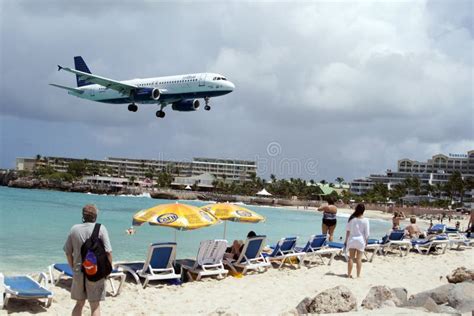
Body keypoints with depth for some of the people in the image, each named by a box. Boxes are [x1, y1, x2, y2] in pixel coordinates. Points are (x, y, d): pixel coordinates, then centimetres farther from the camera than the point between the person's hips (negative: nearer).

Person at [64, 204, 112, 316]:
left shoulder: (74, 229, 2)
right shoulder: (100, 228, -9)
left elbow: (68, 252, 7)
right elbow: (108, 252, -14)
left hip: (78, 272, 4)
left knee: (79, 303, 17)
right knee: (95, 305, 4)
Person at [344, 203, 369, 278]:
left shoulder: (352, 219, -4)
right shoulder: (365, 220, -9)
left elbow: (347, 231, -1)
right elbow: (366, 233, -6)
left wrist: (346, 240, 9)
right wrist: (366, 242, 8)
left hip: (352, 240, 2)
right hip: (361, 240, -1)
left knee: (351, 258, 8)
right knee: (359, 259, 4)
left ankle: (349, 274, 11)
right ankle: (358, 275, 8)